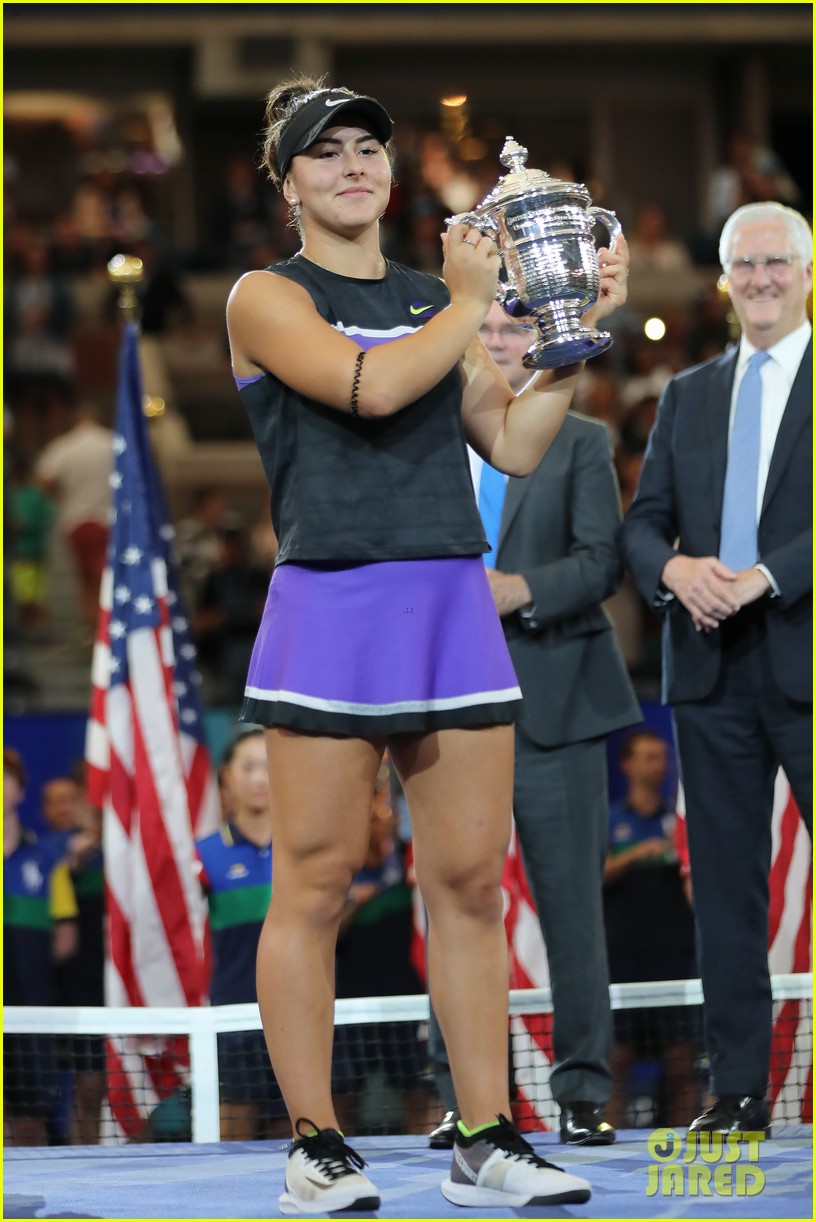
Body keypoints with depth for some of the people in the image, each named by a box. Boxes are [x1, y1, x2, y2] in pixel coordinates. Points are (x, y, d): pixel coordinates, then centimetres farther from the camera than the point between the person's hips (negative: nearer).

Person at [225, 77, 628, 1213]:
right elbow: (368, 385, -16)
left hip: (454, 605, 5)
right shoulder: (268, 299, 1)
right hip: (330, 603, -5)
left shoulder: (436, 298, 18)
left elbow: (514, 445, 13)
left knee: (471, 880, 3)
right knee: (316, 882, -5)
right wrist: (472, 305, -7)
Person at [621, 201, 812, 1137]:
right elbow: (642, 523, 13)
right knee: (725, 882, 6)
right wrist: (675, 568, -8)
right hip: (711, 673, 5)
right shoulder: (686, 396, 17)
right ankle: (738, 1090, 10)